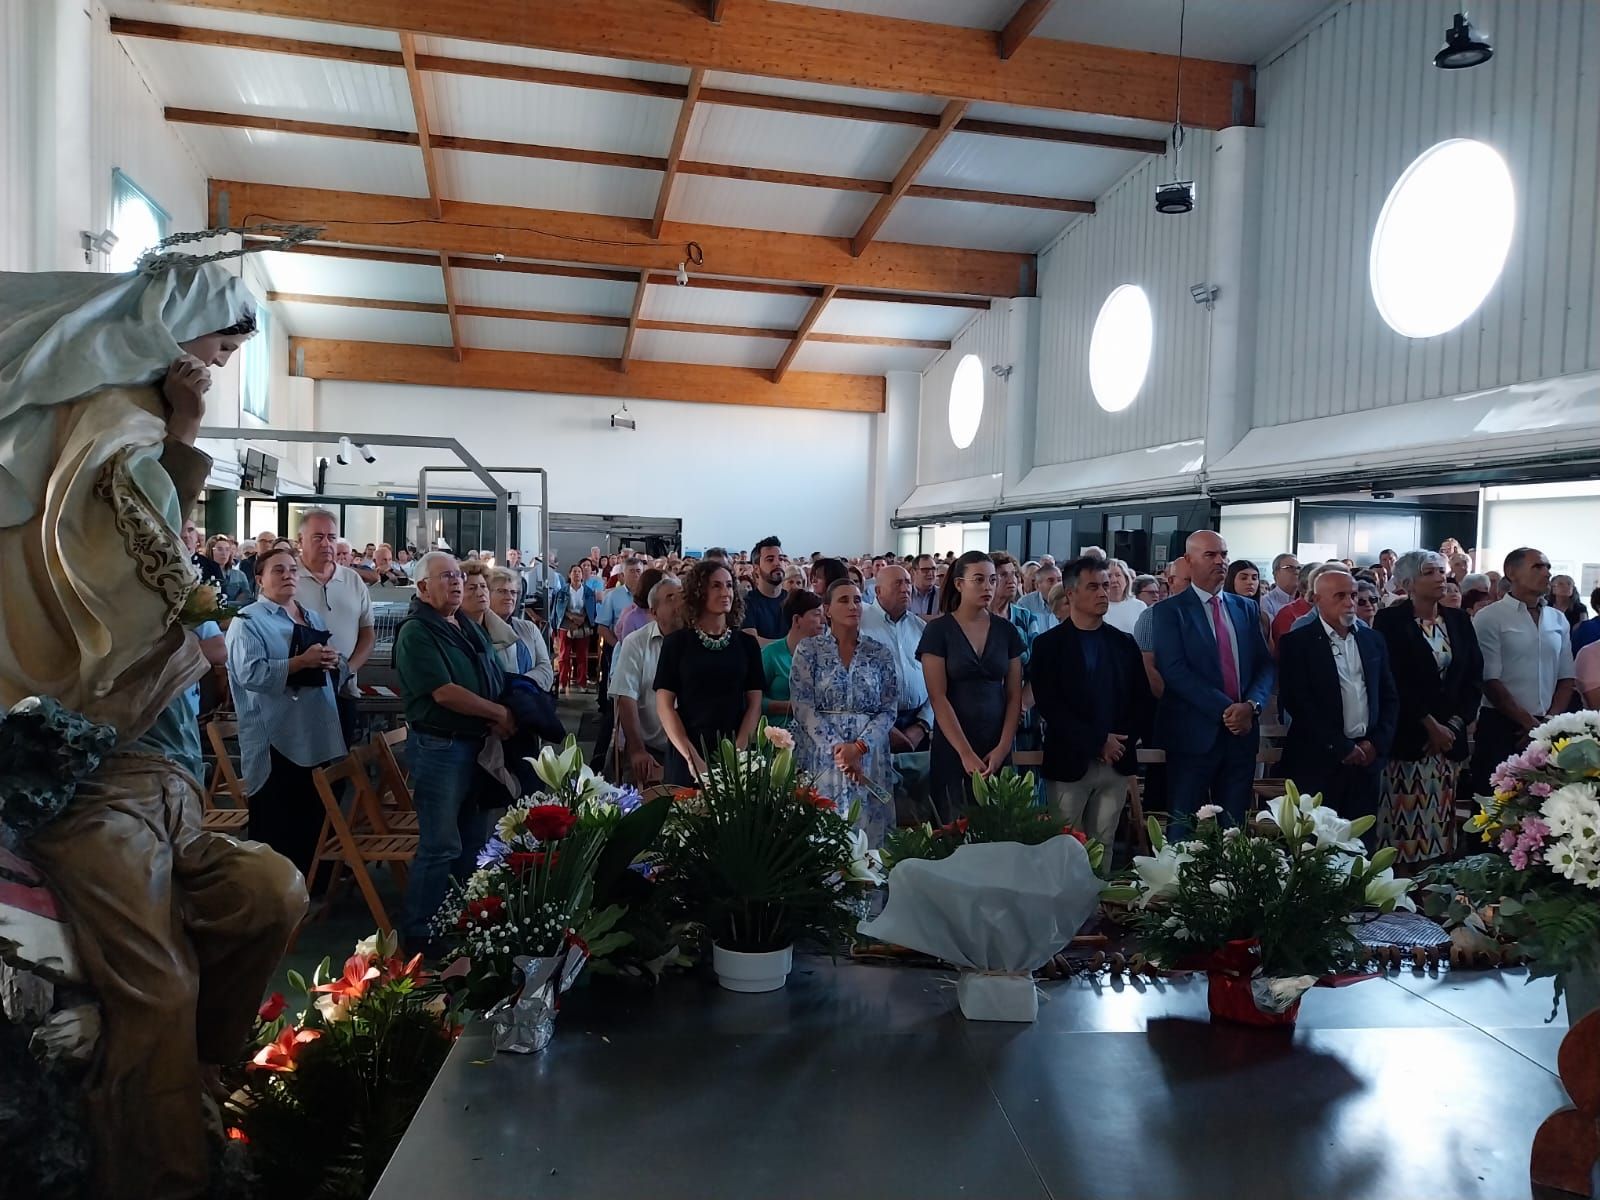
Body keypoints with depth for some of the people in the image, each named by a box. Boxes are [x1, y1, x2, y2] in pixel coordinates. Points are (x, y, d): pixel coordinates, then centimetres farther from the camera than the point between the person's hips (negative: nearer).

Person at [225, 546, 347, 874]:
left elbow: (327, 671, 24)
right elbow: (250, 674, -21)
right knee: (273, 827, 1)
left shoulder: (312, 618, 16)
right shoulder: (248, 621, -7)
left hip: (315, 736, 8)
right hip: (275, 741, -8)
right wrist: (301, 662, -23)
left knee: (311, 820, 15)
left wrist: (331, 662, 1)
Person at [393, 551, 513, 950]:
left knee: (474, 840, 16)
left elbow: (497, 677, 14)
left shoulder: (470, 626, 13)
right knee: (441, 846, -4)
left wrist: (499, 722, -6)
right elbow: (444, 693, -21)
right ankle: (420, 934, 8)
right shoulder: (415, 632, -13)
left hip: (478, 743, 8)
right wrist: (500, 714, -13)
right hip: (440, 746, -8)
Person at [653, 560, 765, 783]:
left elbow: (754, 704, 3)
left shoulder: (747, 644, 5)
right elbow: (664, 706, -4)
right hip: (686, 758, -1)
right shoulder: (677, 643, -1)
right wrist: (691, 757, -13)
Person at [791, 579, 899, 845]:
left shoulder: (880, 653, 7)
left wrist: (860, 746, -12)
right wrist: (837, 748, -14)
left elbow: (889, 708, 2)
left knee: (868, 834, 1)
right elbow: (804, 707, -6)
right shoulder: (808, 649, 1)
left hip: (870, 758, 2)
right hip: (821, 756, -2)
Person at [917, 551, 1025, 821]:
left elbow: (1014, 695, 5)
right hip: (952, 748, -3)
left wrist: (1003, 747, -6)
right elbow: (938, 697, -10)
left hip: (996, 750, 3)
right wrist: (966, 753, -14)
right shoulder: (938, 630, -5)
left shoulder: (1006, 630, 6)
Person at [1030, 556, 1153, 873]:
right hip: (1070, 763, -3)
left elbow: (1144, 698, 10)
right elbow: (1048, 704, -10)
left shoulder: (1124, 642, 11)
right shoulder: (1049, 644, -2)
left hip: (1117, 762, 3)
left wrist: (1126, 740, -6)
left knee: (1104, 844, 7)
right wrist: (1097, 741, -14)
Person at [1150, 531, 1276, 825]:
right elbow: (1175, 670, -13)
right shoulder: (1169, 611, -2)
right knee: (1187, 828, 3)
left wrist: (1251, 705, -10)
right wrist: (1225, 709, -18)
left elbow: (1266, 664, 8)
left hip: (1242, 731, 4)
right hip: (1194, 734, -4)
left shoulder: (1247, 608, 14)